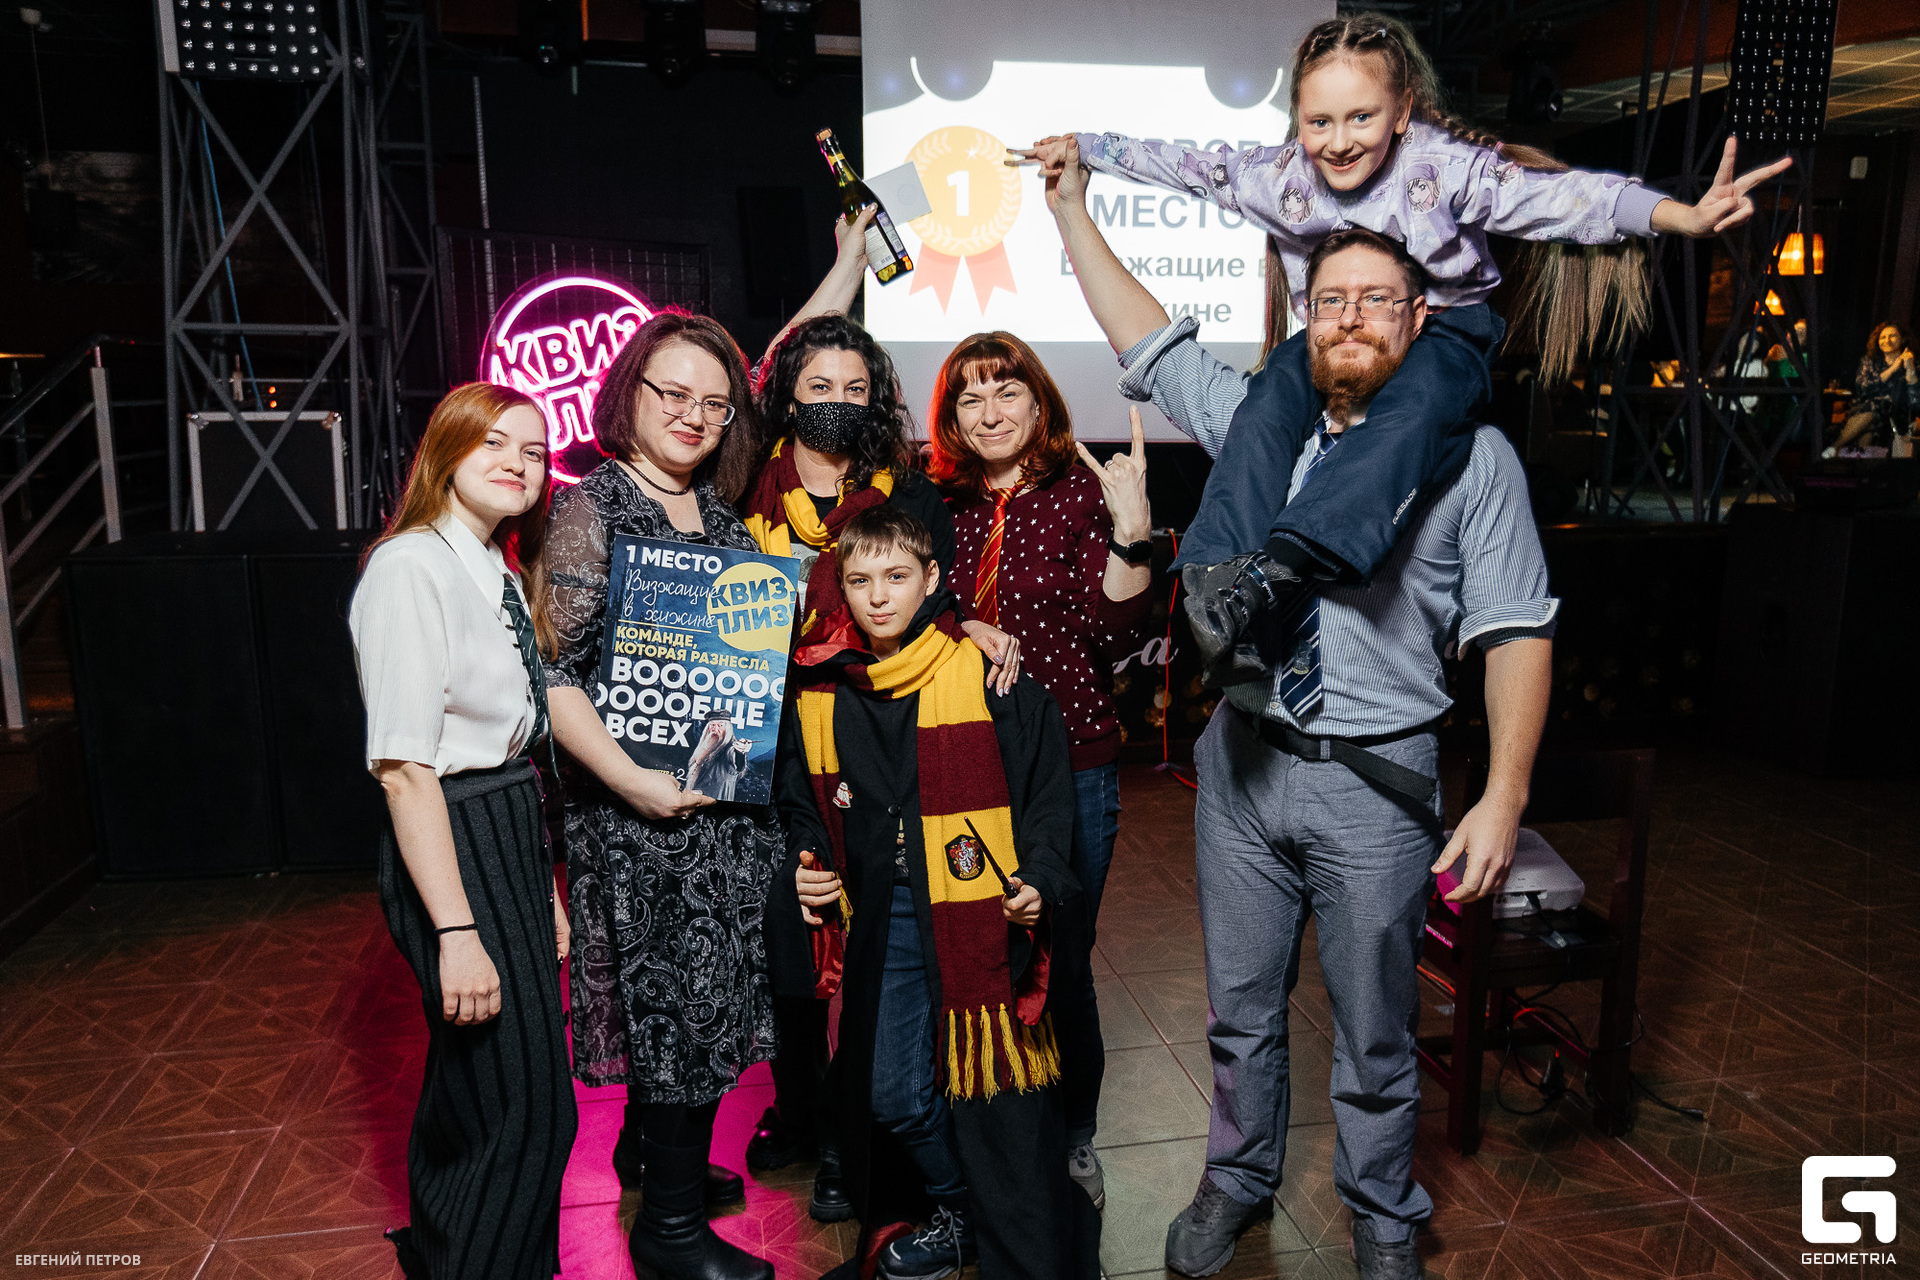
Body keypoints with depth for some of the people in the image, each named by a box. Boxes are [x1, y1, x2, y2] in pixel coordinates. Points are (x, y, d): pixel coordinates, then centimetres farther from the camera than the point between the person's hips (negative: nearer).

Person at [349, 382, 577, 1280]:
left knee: (471, 1079, 22)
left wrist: (546, 890, 14)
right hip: (450, 847, -9)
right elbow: (403, 765, -21)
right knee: (529, 1108, -2)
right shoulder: (411, 568, -15)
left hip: (514, 836, 9)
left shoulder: (505, 577, 11)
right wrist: (455, 930, -23)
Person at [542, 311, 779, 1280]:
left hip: (730, 798, 7)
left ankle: (650, 1147, 40)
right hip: (645, 803, -7)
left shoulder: (722, 515, 10)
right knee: (677, 989, 1)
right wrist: (631, 780, -22)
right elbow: (551, 672, -15)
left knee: (703, 981, 17)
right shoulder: (590, 512, -10)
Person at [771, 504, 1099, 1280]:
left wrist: (1040, 879, -11)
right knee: (894, 1097, 13)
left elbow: (1047, 788, 0)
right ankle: (961, 1213, 40)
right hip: (878, 923, 5)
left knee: (996, 1095, -2)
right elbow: (801, 805, 20)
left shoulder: (990, 680, -5)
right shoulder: (819, 698, 7)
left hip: (984, 917, -4)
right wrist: (804, 868, 4)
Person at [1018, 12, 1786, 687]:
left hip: (1443, 331, -3)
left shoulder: (1447, 166, -15)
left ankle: (1278, 568, -59)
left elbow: (1561, 196, -23)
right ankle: (1219, 578, -44)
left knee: (1417, 408, -39)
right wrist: (1081, 148, 12)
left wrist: (1682, 215, -36)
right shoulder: (1276, 176, -4)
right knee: (1272, 400, -32)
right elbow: (1182, 167, 8)